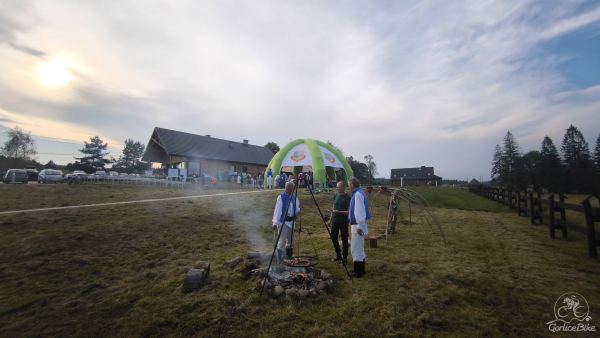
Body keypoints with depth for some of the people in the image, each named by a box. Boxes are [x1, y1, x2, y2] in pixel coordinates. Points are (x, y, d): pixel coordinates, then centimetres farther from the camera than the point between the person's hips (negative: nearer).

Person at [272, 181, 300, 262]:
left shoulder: (295, 198, 8)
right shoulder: (281, 197, -7)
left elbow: (297, 210, 16)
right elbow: (277, 209, -12)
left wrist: (297, 211, -7)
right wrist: (275, 222, -18)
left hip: (291, 221, 6)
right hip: (282, 221, -6)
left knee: (290, 240, 13)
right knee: (282, 240, -5)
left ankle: (288, 258, 27)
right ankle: (279, 259, 6)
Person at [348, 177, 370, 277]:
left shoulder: (358, 194, -17)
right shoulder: (359, 193, 12)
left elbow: (360, 211, -23)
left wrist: (359, 226, -23)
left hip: (358, 226, -10)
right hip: (357, 225, 10)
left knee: (356, 249, -1)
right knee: (359, 248, 18)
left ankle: (358, 272, 9)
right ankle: (361, 270, 30)